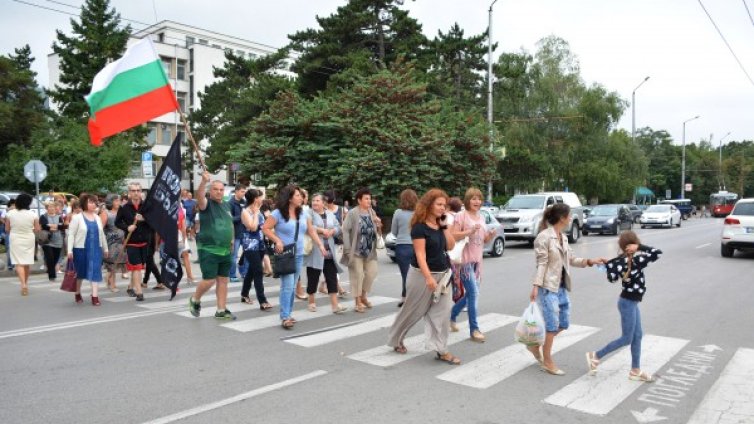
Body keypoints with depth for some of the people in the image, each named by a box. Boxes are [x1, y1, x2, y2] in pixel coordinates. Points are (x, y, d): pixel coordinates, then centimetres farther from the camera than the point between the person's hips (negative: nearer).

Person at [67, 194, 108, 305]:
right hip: (81, 249, -4)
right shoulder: (77, 218, -6)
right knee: (80, 272, 10)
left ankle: (95, 296, -3)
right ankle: (77, 294, 29)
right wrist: (70, 250, -15)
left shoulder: (97, 218, 10)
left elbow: (102, 234, 17)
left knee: (96, 271, -4)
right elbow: (71, 234, -8)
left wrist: (105, 248, 18)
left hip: (96, 249, 4)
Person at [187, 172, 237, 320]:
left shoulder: (226, 205, 12)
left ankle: (221, 310, 16)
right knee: (209, 280, -6)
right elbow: (199, 196, -31)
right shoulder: (206, 204, -8)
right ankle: (195, 300, 22)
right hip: (208, 250, -6)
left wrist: (231, 239, 15)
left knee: (223, 280, 8)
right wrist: (204, 181, -47)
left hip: (225, 250, 6)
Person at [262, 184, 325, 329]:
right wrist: (277, 241, -18)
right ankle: (284, 317, -9)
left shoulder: (303, 214, 9)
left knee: (292, 286, 11)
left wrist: (320, 245, 3)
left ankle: (288, 314, 21)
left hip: (299, 255, 6)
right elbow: (265, 228, -9)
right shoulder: (278, 213, -9)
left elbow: (311, 231, 12)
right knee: (287, 285, -13)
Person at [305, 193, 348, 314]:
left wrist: (331, 231, -10)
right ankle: (311, 302, 21)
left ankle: (335, 305, 0)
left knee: (332, 277, 0)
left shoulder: (330, 214, 13)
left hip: (329, 252, 4)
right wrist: (322, 230, -19)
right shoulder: (309, 214, -2)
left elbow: (338, 228, 10)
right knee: (313, 277, 5)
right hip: (314, 252, -4)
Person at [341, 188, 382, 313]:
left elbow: (376, 232, 16)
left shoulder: (372, 212, 7)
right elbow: (345, 231, -15)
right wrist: (348, 250, -19)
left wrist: (378, 225, -7)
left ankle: (363, 296, 31)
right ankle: (358, 302, 12)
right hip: (356, 250, -6)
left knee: (372, 273, 9)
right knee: (358, 275, 0)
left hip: (370, 250, 6)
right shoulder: (352, 213, -11)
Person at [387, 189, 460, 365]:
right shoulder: (420, 227, -15)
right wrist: (428, 277, -27)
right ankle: (395, 340, 28)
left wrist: (445, 226, -4)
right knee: (413, 310, 7)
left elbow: (450, 246, 3)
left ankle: (441, 350, 4)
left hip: (442, 274, 7)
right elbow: (420, 254, -21)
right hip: (423, 275, -7)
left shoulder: (440, 225, 8)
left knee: (442, 311, 0)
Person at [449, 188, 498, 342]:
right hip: (464, 260, -8)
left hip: (477, 260, 8)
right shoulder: (461, 216, -9)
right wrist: (470, 231, -23)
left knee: (470, 293, 14)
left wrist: (491, 235, -4)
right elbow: (453, 236, -14)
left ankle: (451, 316, 33)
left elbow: (484, 240, 17)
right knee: (474, 293, -11)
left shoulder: (481, 217, 13)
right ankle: (474, 329, -2)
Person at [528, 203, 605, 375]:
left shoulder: (563, 238, 11)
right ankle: (547, 361, 14)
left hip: (562, 287, 9)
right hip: (548, 287, -9)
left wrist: (590, 261, 6)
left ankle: (535, 344, 29)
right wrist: (535, 286, -21)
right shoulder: (544, 237, -14)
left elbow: (571, 259, 18)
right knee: (552, 325, -2)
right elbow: (541, 264, -16)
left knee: (564, 323, 13)